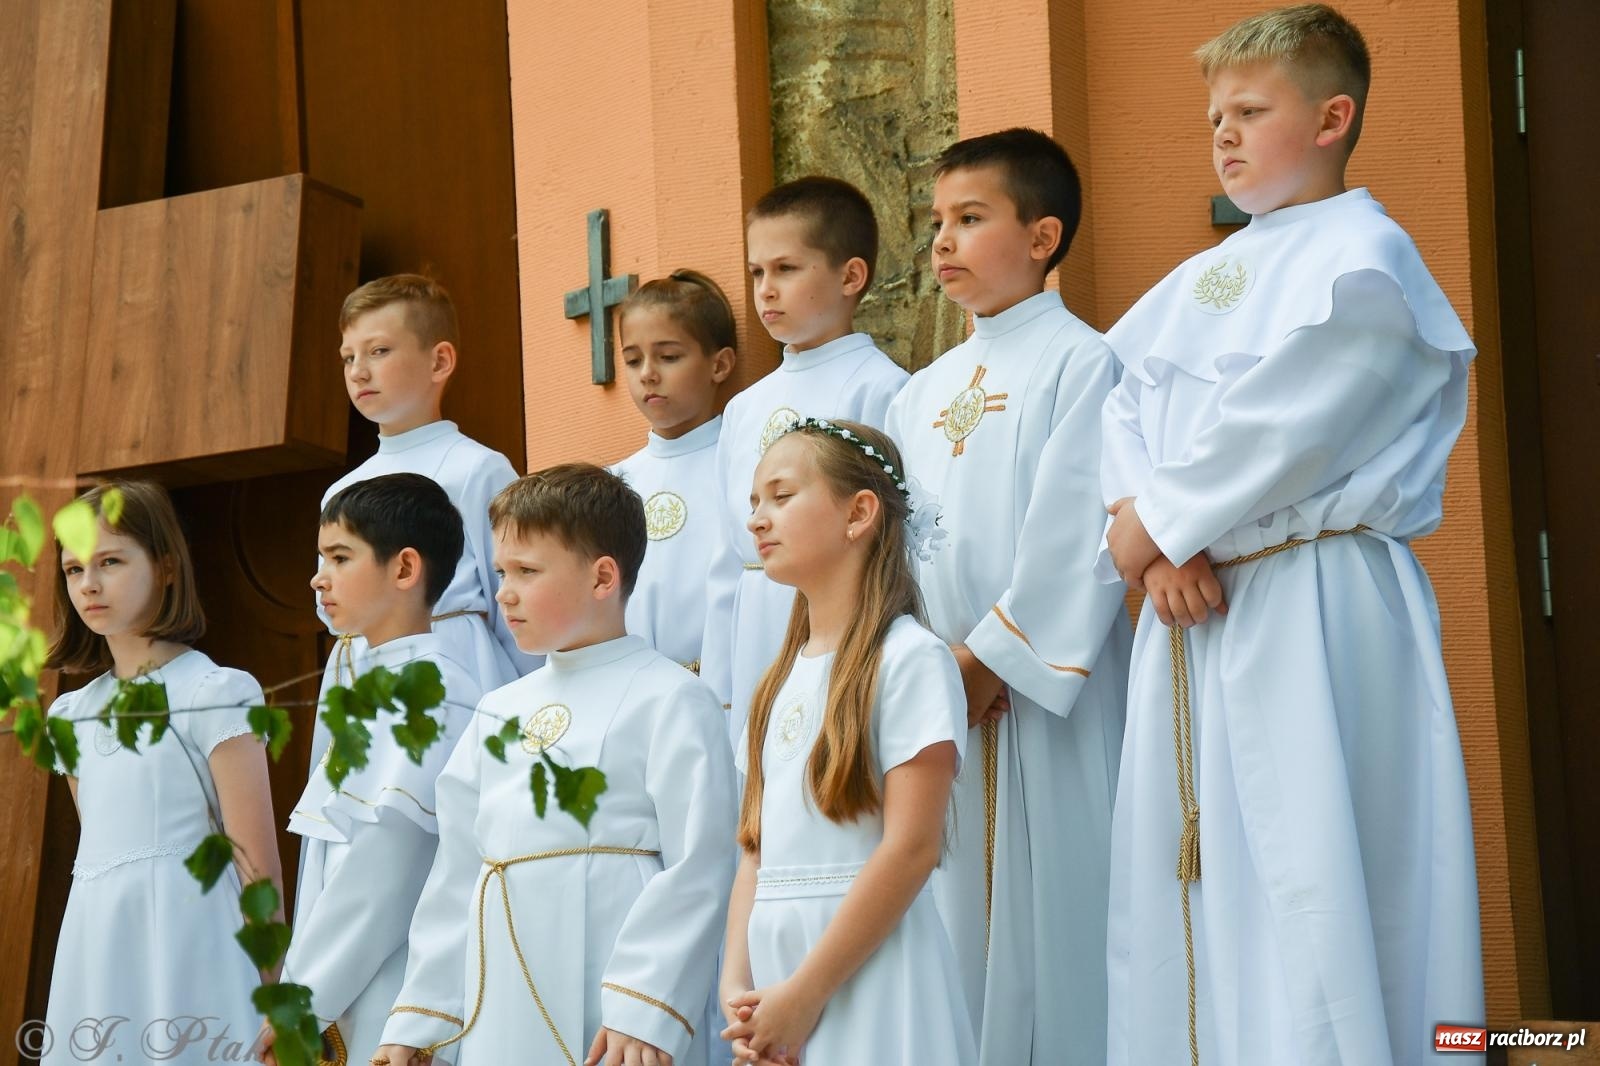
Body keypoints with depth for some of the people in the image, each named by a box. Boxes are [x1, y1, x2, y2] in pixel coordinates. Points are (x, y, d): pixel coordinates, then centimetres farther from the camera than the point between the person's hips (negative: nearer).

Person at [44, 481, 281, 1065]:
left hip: (184, 951, -6)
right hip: (96, 961, 6)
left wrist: (269, 1004, -8)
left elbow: (258, 872, -8)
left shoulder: (214, 696, -7)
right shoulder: (74, 715, 13)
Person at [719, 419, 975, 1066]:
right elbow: (757, 847, 12)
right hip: (774, 964, 7)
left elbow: (912, 846, -16)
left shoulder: (909, 659, -8)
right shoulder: (782, 679, 14)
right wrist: (737, 985, -2)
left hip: (866, 970, -7)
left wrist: (805, 993, -17)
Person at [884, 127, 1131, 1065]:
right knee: (962, 917, 7)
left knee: (1054, 910, -5)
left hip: (1044, 697, -6)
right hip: (940, 699, 7)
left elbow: (1075, 537, -13)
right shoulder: (925, 394, 17)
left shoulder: (1080, 363, -5)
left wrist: (995, 658, -15)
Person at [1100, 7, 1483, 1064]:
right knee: (1195, 881, 8)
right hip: (1195, 615, 8)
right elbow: (1124, 404, 9)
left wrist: (1153, 525, -7)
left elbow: (1279, 430, -16)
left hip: (1311, 615, -8)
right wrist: (1158, 546, -9)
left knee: (1310, 881, -9)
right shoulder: (1202, 280, 19)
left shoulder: (1363, 256, -6)